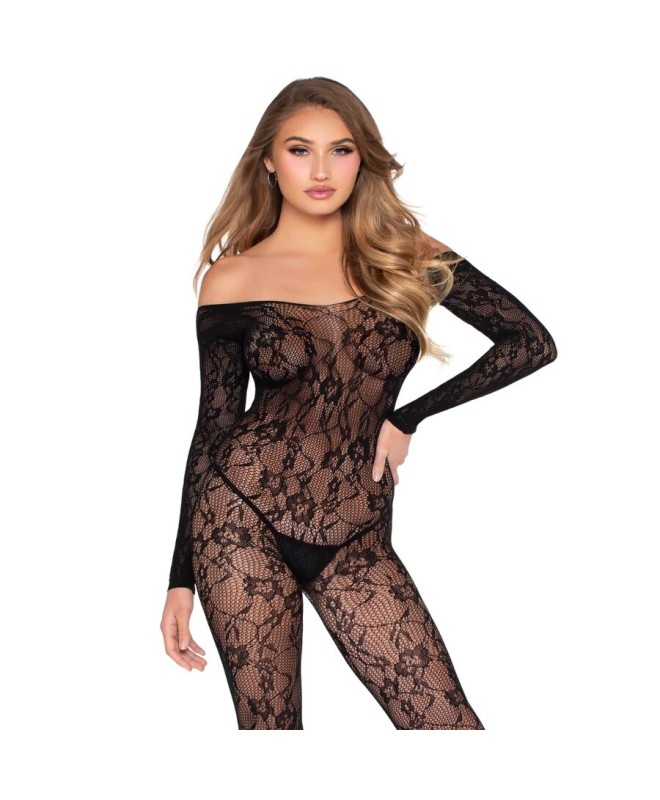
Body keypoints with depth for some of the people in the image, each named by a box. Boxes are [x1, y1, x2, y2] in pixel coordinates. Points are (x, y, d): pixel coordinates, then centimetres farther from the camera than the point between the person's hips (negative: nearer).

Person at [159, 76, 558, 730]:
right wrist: (181, 579, 3)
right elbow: (213, 428, 4)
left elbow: (533, 342, 2)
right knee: (267, 725, 3)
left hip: (356, 536, 2)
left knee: (449, 724, -5)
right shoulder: (232, 279, 2)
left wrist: (408, 417, -1)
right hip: (243, 517, -1)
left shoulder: (406, 255, 5)